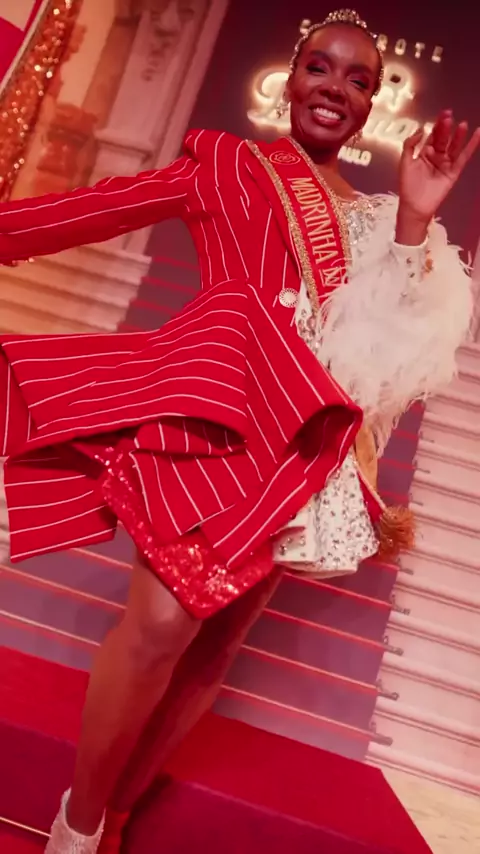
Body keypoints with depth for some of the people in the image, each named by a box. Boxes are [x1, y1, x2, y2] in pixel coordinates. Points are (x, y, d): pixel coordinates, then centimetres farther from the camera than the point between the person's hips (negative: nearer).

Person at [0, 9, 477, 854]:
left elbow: (398, 338, 10)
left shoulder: (370, 216, 22)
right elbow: (104, 206, 7)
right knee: (162, 625, -15)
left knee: (214, 646, 6)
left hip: (299, 445, 4)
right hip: (213, 405, -4)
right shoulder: (231, 162, 13)